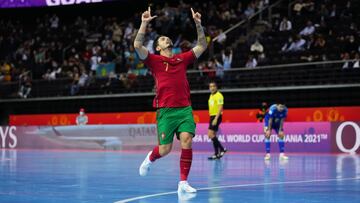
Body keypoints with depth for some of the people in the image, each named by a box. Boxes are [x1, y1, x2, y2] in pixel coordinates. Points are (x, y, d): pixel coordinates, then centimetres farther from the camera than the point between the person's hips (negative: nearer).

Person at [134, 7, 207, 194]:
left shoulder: (183, 58, 17)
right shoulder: (155, 60, 5)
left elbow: (202, 46, 19)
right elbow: (138, 46, -9)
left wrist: (198, 24, 11)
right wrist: (144, 23, -12)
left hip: (185, 108, 3)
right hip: (166, 110, -3)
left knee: (187, 142, -15)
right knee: (165, 149, -1)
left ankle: (183, 183, -9)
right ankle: (150, 159, 36)